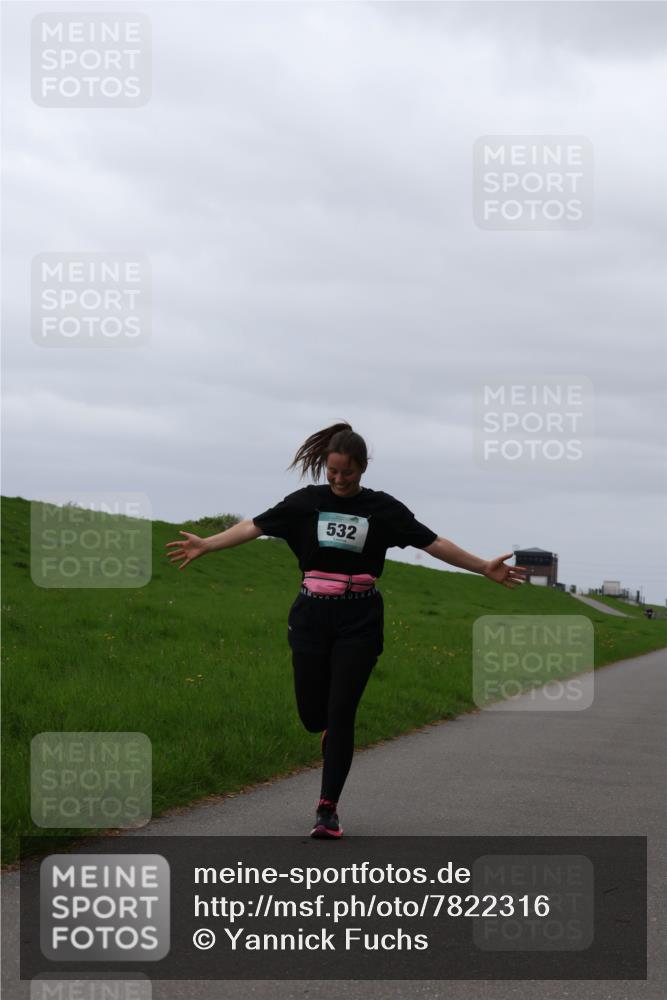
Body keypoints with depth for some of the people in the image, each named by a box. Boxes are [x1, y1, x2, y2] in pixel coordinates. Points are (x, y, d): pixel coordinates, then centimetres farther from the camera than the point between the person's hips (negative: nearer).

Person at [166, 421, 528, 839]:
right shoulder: (307, 501, 4)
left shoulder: (382, 507, 2)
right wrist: (206, 545, -8)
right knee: (312, 714, 2)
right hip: (312, 616, 1)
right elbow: (254, 526, 1)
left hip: (359, 621, -1)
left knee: (340, 713, -6)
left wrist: (484, 567, -4)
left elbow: (433, 542, 1)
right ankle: (338, 742, 39)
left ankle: (328, 809, 1)